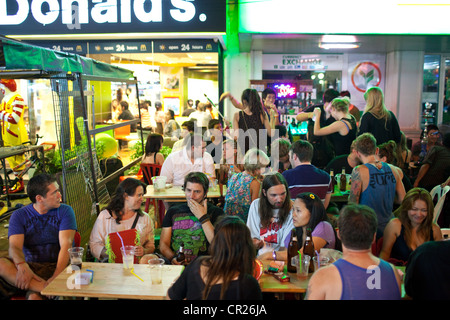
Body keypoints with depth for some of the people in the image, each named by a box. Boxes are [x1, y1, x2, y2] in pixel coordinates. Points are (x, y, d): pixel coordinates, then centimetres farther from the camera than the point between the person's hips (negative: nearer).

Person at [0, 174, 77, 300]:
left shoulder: (65, 211, 0)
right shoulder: (19, 215, 4)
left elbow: (66, 245, -11)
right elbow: (14, 247, -10)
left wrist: (56, 277, -28)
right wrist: (22, 266, -34)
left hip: (57, 266, -3)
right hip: (31, 266, 4)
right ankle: (44, 287, -38)